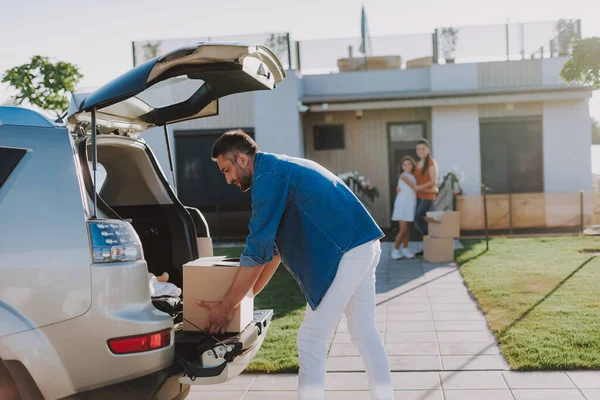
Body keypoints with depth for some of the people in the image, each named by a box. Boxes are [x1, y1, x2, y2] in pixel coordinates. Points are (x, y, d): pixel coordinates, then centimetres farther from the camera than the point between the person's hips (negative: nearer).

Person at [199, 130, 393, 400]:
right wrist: (248, 293, 26)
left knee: (311, 339, -2)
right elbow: (275, 243, 24)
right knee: (364, 332, 16)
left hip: (345, 254, -10)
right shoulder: (282, 169, 19)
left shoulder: (268, 177, -11)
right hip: (363, 247, 10)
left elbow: (258, 251, -13)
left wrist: (226, 306, -4)